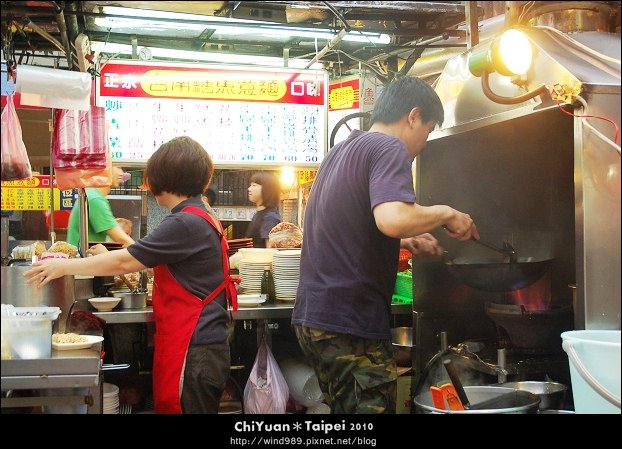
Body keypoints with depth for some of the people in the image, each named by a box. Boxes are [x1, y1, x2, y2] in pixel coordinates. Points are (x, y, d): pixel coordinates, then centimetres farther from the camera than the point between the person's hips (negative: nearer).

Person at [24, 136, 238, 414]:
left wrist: (64, 267, -6)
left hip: (193, 352, -9)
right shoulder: (199, 218, 15)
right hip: (203, 345, 9)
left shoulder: (186, 223, -17)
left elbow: (125, 262, -15)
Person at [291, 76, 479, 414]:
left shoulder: (342, 151, 18)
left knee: (346, 407, 18)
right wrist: (446, 214, -11)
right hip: (351, 324, -9)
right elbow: (392, 218, -29)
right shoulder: (389, 148, -9)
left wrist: (404, 241, 26)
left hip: (312, 315, 9)